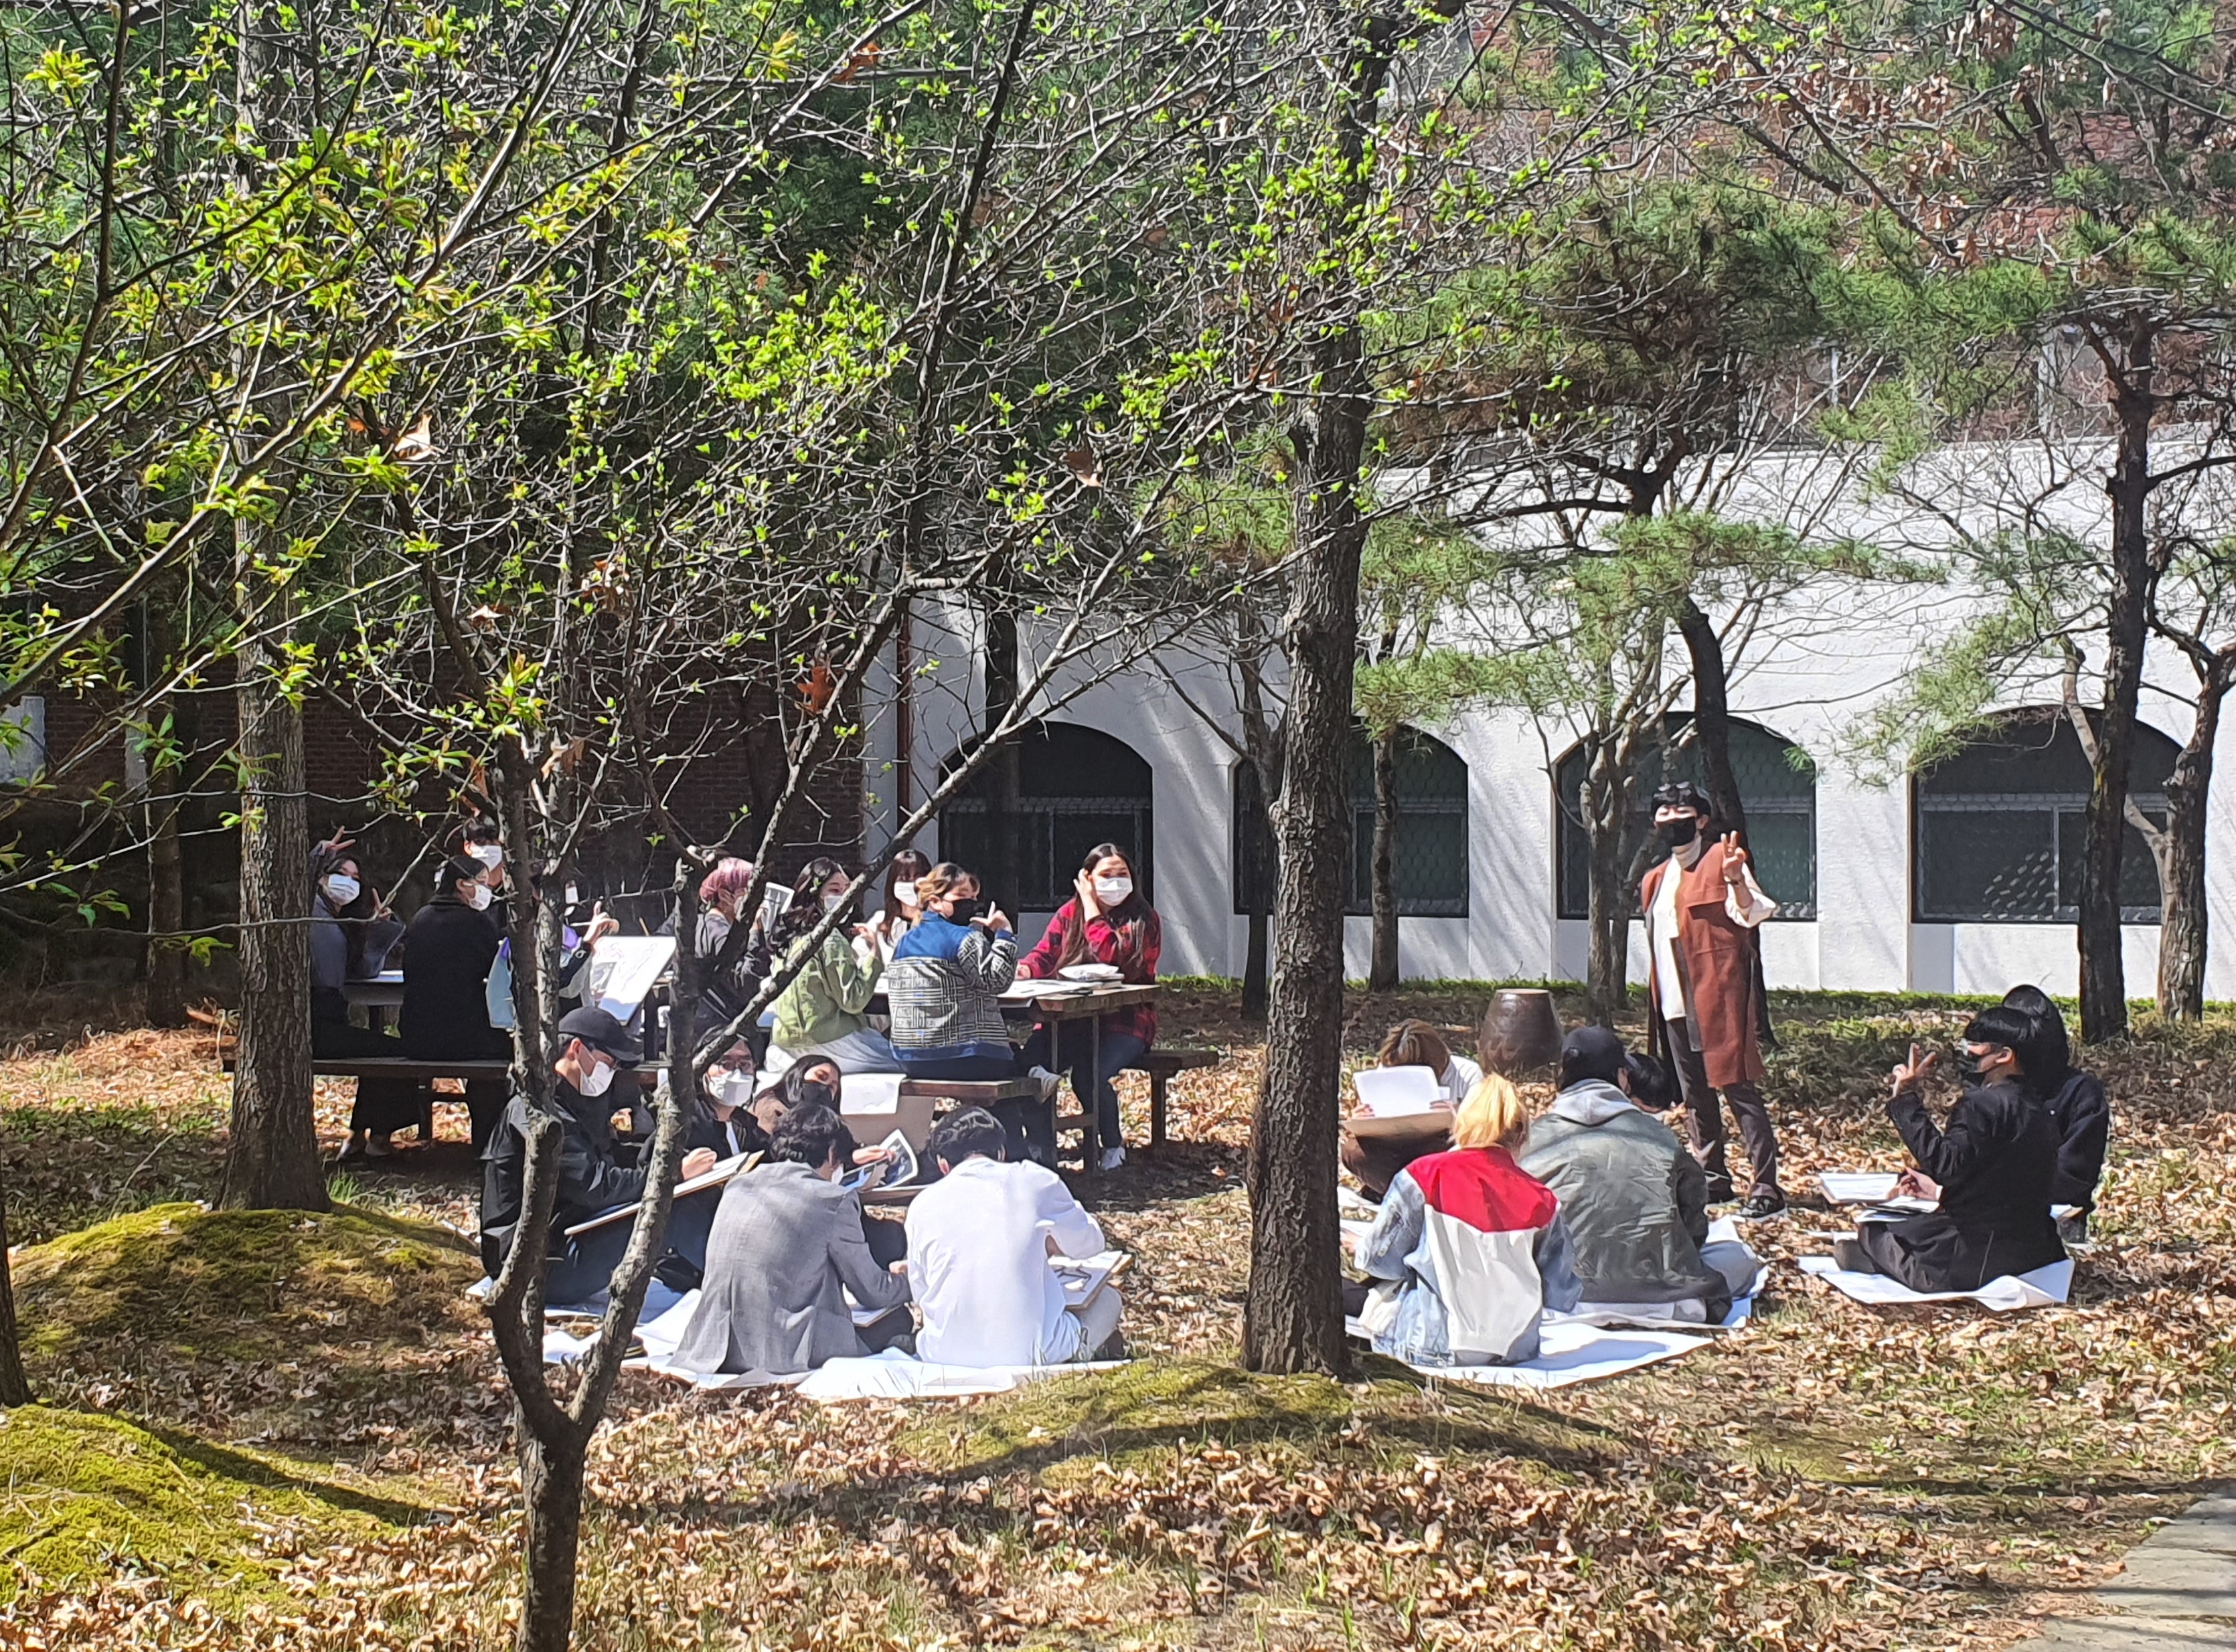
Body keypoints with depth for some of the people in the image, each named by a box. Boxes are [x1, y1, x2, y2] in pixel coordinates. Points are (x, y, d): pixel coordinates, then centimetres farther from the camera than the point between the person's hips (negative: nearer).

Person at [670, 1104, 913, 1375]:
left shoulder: (737, 1186, 13)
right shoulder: (834, 1201, -3)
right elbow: (873, 1293, 5)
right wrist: (907, 1280, 28)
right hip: (786, 1353, -7)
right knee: (898, 1318, 12)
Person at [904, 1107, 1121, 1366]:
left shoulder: (923, 1205, 3)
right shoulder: (1035, 1182, 0)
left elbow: (920, 1292, 11)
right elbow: (1088, 1243, 16)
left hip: (944, 1356, 1)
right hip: (1026, 1353, -1)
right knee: (1107, 1299, 25)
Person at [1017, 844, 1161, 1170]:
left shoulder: (1142, 920, -3)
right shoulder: (1069, 914, 12)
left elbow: (1111, 958, -19)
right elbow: (1045, 955, 4)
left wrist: (1092, 911, -12)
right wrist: (1025, 969, -19)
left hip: (1123, 1022, -4)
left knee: (1089, 1075, -30)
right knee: (1030, 1063, -24)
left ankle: (1113, 1146, -3)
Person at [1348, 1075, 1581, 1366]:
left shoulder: (1425, 1176, -11)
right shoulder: (1541, 1199, -4)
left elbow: (1377, 1258, -3)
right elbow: (1562, 1297, 2)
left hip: (1440, 1346, -4)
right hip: (1518, 1350, 4)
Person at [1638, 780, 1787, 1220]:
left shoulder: (1721, 860, -2)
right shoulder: (1656, 880, 19)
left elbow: (1749, 914, -15)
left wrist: (1737, 881, -34)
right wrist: (1656, 1001, 18)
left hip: (1717, 996, -8)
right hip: (1675, 1004, 8)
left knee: (1739, 1089, -11)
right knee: (1695, 1096, 12)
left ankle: (1766, 1188, -12)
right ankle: (1713, 1179, 21)